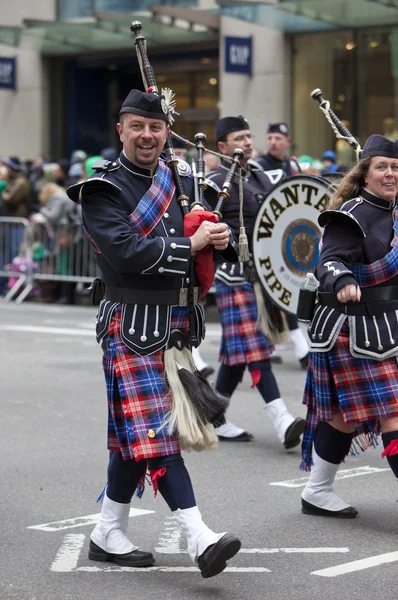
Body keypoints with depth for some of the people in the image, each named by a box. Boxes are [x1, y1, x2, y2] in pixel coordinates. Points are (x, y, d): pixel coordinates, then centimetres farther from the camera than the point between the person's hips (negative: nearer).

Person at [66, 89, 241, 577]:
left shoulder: (182, 183, 14)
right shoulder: (102, 189, -7)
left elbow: (211, 234, 18)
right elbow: (125, 251, -21)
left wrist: (220, 239, -6)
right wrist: (189, 245, -16)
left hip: (175, 323, 7)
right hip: (132, 323, -7)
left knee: (137, 435, 12)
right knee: (152, 431, -11)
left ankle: (109, 533, 23)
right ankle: (200, 539, -16)